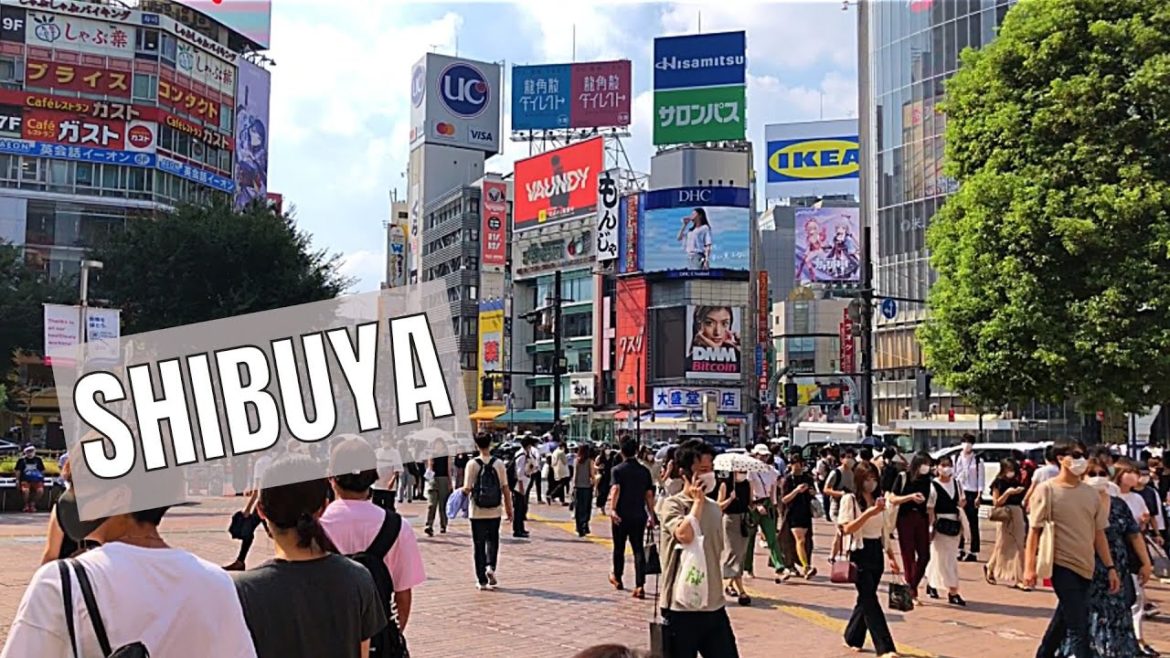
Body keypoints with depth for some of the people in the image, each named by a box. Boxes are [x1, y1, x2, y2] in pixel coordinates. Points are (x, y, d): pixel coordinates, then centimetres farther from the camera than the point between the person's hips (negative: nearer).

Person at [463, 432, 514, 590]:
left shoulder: (472, 464, -9)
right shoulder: (498, 464, -5)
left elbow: (467, 489, -11)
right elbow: (505, 488, -3)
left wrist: (462, 491, 12)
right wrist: (509, 509, 6)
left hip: (477, 512, -1)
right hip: (495, 511, 1)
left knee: (479, 544, 8)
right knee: (492, 540, 20)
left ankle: (482, 580, 10)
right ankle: (490, 567, -2)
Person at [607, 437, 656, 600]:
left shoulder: (618, 470, -4)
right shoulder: (644, 471, 5)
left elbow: (615, 489, -20)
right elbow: (649, 494, 4)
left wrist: (612, 509, -30)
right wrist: (651, 515, 11)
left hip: (622, 515, -2)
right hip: (639, 516, 2)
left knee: (619, 548, 16)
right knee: (639, 549, 0)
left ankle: (617, 578, 34)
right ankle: (640, 586, -11)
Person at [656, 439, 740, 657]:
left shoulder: (714, 509, 10)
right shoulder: (671, 505, -9)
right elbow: (685, 535, -28)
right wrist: (698, 500, -15)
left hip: (715, 607, 6)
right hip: (682, 609, -6)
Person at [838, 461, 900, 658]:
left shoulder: (879, 501, 12)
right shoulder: (849, 499, -7)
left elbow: (884, 531, 17)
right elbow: (846, 529, -17)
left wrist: (891, 556, 13)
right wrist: (869, 513, -26)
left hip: (876, 553, 6)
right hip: (859, 553, -6)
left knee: (866, 598, 11)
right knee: (870, 599, -9)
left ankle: (852, 638, 27)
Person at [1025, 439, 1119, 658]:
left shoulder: (1091, 493, 7)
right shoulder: (1047, 490, -7)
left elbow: (1099, 533, 12)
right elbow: (1034, 530, -8)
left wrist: (1110, 567, 7)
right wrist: (1029, 567, -13)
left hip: (1085, 568, 6)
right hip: (1062, 565, -6)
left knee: (1064, 618, 18)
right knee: (1078, 625, -10)